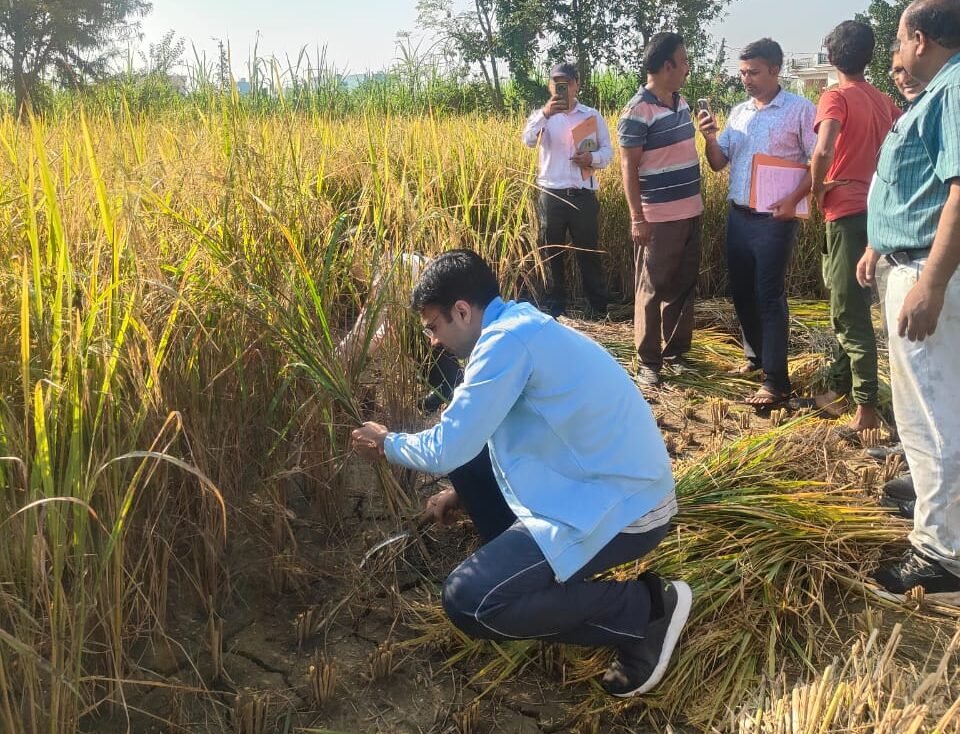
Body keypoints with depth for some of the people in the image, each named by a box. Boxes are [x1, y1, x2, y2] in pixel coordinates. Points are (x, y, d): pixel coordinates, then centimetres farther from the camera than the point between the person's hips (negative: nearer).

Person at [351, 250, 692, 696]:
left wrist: (386, 443, 3)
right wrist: (461, 494, 21)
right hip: (621, 488, 10)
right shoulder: (522, 326, 12)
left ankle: (643, 612, -4)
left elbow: (445, 450, -16)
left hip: (621, 509, -10)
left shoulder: (508, 341, -19)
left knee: (468, 601, -13)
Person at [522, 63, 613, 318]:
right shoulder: (542, 115, 4)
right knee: (552, 252, 8)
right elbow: (528, 140, -16)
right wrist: (545, 114, -31)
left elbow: (608, 151, 6)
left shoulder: (592, 116, 5)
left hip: (583, 195, 0)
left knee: (589, 251, 5)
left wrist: (593, 158, -17)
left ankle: (598, 308, 14)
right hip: (551, 194, 0)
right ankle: (554, 307, 18)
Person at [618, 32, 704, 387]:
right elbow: (629, 167, -15)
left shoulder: (681, 103, 9)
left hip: (690, 213, 8)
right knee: (653, 290, 1)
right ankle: (647, 362, 10)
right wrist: (637, 218, -17)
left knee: (683, 287, 14)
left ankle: (675, 352, 26)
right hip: (659, 218, -8)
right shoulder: (638, 111, -15)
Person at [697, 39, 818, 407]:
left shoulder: (800, 109, -6)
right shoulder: (738, 112, 11)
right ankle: (756, 353, 34)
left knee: (769, 296, -6)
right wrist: (710, 138, -8)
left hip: (774, 219, -6)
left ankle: (775, 381, -1)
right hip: (738, 216, 6)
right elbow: (718, 164, 11)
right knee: (741, 291, 14)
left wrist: (794, 199, -20)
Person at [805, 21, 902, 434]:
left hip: (847, 211, -8)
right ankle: (837, 388, 25)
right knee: (847, 305, 16)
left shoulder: (837, 96, -9)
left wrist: (817, 189, -8)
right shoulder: (883, 101, 13)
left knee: (851, 312, -5)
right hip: (874, 208, 8)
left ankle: (867, 407, -3)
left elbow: (823, 152, -25)